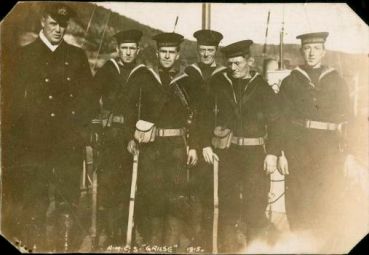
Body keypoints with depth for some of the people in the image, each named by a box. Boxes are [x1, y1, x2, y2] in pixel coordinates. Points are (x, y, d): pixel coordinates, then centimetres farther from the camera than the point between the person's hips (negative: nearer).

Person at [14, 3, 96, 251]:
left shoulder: (77, 56, 14)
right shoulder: (25, 54, 8)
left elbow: (89, 95, 13)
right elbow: (17, 97, 4)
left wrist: (82, 127, 1)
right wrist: (25, 128, -6)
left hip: (70, 140, 2)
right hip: (36, 140, -1)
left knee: (68, 198, 1)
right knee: (35, 198, 1)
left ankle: (68, 245, 8)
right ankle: (34, 246, 11)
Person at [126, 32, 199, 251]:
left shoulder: (184, 83, 11)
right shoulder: (143, 78, 8)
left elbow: (193, 116, 9)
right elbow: (130, 108, 3)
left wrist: (193, 146, 2)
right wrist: (133, 136, -7)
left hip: (177, 145, 1)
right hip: (149, 144, 0)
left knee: (177, 193, -5)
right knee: (151, 192, 0)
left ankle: (175, 242, 4)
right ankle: (153, 242, 13)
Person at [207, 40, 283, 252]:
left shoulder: (261, 87, 2)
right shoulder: (218, 84, 7)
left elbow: (275, 121, 0)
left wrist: (272, 153, -7)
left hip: (255, 154, -2)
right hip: (228, 153, 2)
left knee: (256, 205, -1)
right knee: (228, 204, 7)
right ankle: (228, 247, 19)